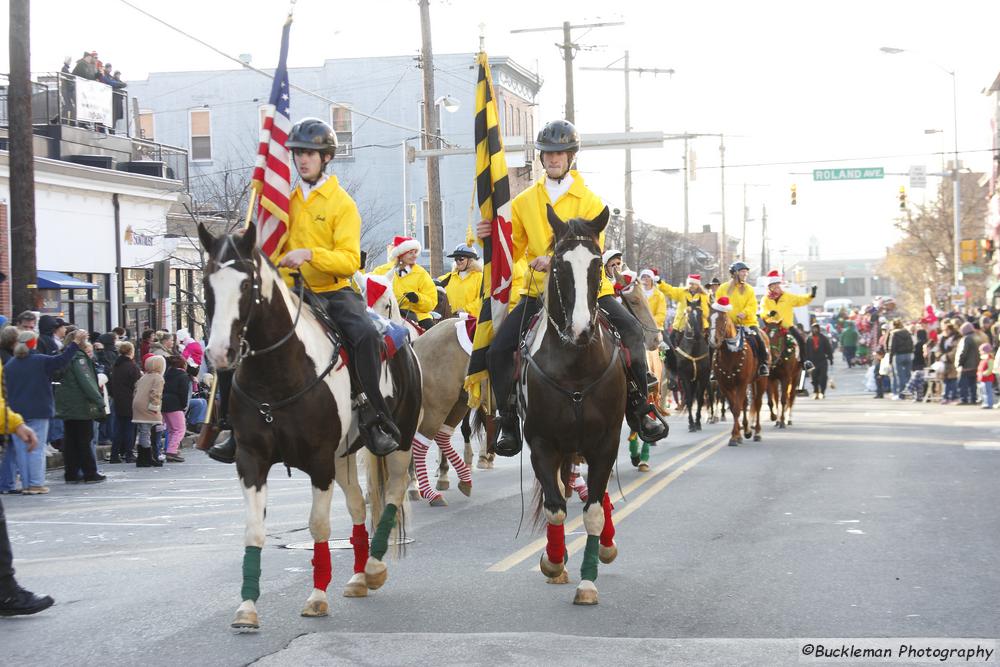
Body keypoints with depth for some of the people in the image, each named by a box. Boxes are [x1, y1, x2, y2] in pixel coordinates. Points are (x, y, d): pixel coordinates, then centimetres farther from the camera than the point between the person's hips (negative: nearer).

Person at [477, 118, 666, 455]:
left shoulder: (589, 201, -1)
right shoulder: (524, 202, 9)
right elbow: (513, 252, 16)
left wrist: (555, 260, -30)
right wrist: (491, 238, -6)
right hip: (540, 292, 3)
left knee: (631, 330, -26)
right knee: (498, 349, -15)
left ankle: (639, 410, -9)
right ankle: (510, 424, 3)